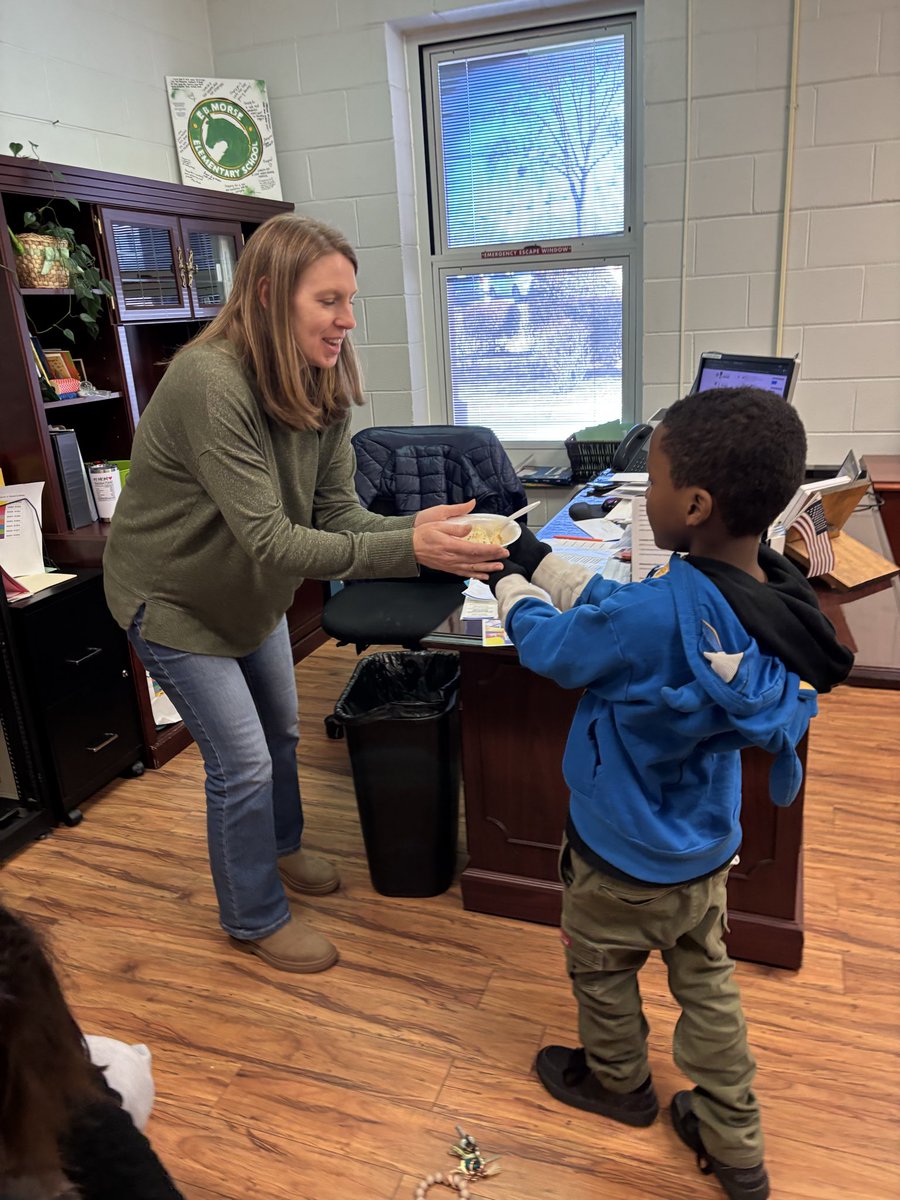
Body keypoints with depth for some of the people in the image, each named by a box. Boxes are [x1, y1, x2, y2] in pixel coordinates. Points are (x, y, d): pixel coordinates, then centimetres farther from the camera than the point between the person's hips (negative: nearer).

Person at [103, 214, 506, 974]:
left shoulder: (320, 386, -11)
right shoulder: (209, 382, -34)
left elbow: (337, 512, -14)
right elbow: (270, 540, -37)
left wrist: (421, 527, -32)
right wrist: (406, 551, -44)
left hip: (250, 590, 7)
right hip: (174, 597, -7)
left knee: (281, 731, 21)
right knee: (243, 763, -1)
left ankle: (279, 848, 49)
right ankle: (254, 917, 25)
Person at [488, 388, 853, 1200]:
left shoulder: (657, 616, -38)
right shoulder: (774, 604, -13)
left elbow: (548, 644, -18)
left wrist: (511, 583, 1)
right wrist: (532, 557, 2)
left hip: (628, 860, -6)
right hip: (707, 849, 6)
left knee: (600, 969, 23)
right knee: (707, 979, 25)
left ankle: (618, 1082, 51)